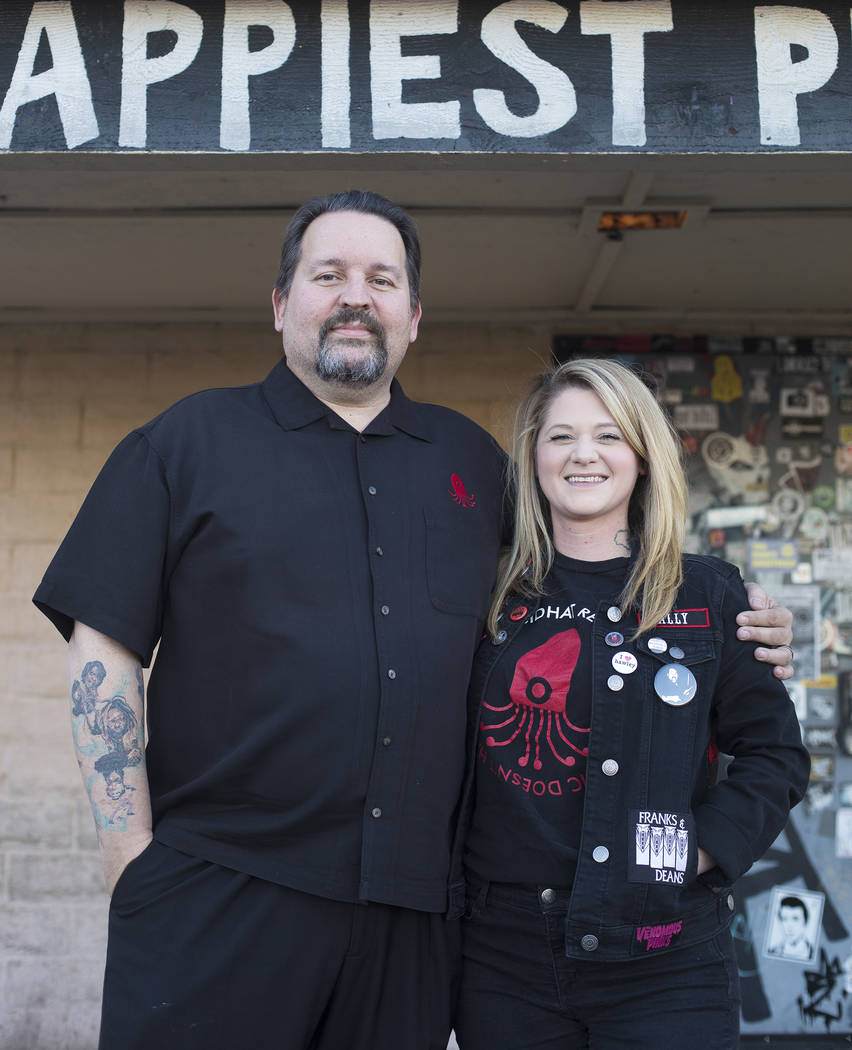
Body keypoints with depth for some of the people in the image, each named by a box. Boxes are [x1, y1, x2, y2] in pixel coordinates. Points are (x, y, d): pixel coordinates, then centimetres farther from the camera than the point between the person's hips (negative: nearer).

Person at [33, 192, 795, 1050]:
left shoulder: (475, 461, 14)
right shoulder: (191, 440, 4)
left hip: (413, 908, 3)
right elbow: (105, 647, 0)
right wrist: (132, 852, -7)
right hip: (217, 897, -2)